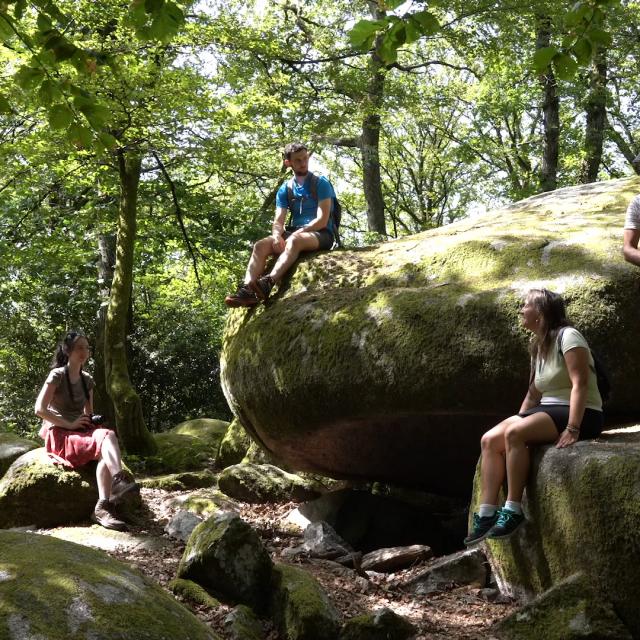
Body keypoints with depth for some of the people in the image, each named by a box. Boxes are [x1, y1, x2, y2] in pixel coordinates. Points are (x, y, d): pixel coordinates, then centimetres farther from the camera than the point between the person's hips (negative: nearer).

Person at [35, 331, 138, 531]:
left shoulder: (87, 380, 14)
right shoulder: (57, 376, -5)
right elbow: (40, 409, -13)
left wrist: (91, 421, 0)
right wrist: (70, 424, -17)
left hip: (82, 431, 5)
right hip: (58, 434, -5)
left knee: (108, 434, -31)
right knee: (106, 441, -32)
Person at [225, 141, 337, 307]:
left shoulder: (321, 183, -2)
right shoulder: (285, 189, 12)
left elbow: (322, 220, -11)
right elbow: (278, 221, 3)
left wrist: (298, 232, -19)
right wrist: (277, 235, -20)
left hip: (321, 235, -5)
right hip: (294, 233, 5)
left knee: (294, 241, -39)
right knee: (260, 246, -22)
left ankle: (267, 283, -60)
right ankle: (247, 290, -44)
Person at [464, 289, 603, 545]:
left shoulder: (567, 336, -12)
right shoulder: (539, 346, 16)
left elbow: (580, 383, -21)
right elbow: (534, 393, 16)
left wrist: (572, 429, -28)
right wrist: (518, 420, 6)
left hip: (580, 414, -9)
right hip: (549, 411, 9)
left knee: (514, 434, -31)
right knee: (490, 440, -11)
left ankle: (513, 511, -25)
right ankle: (487, 514, -15)